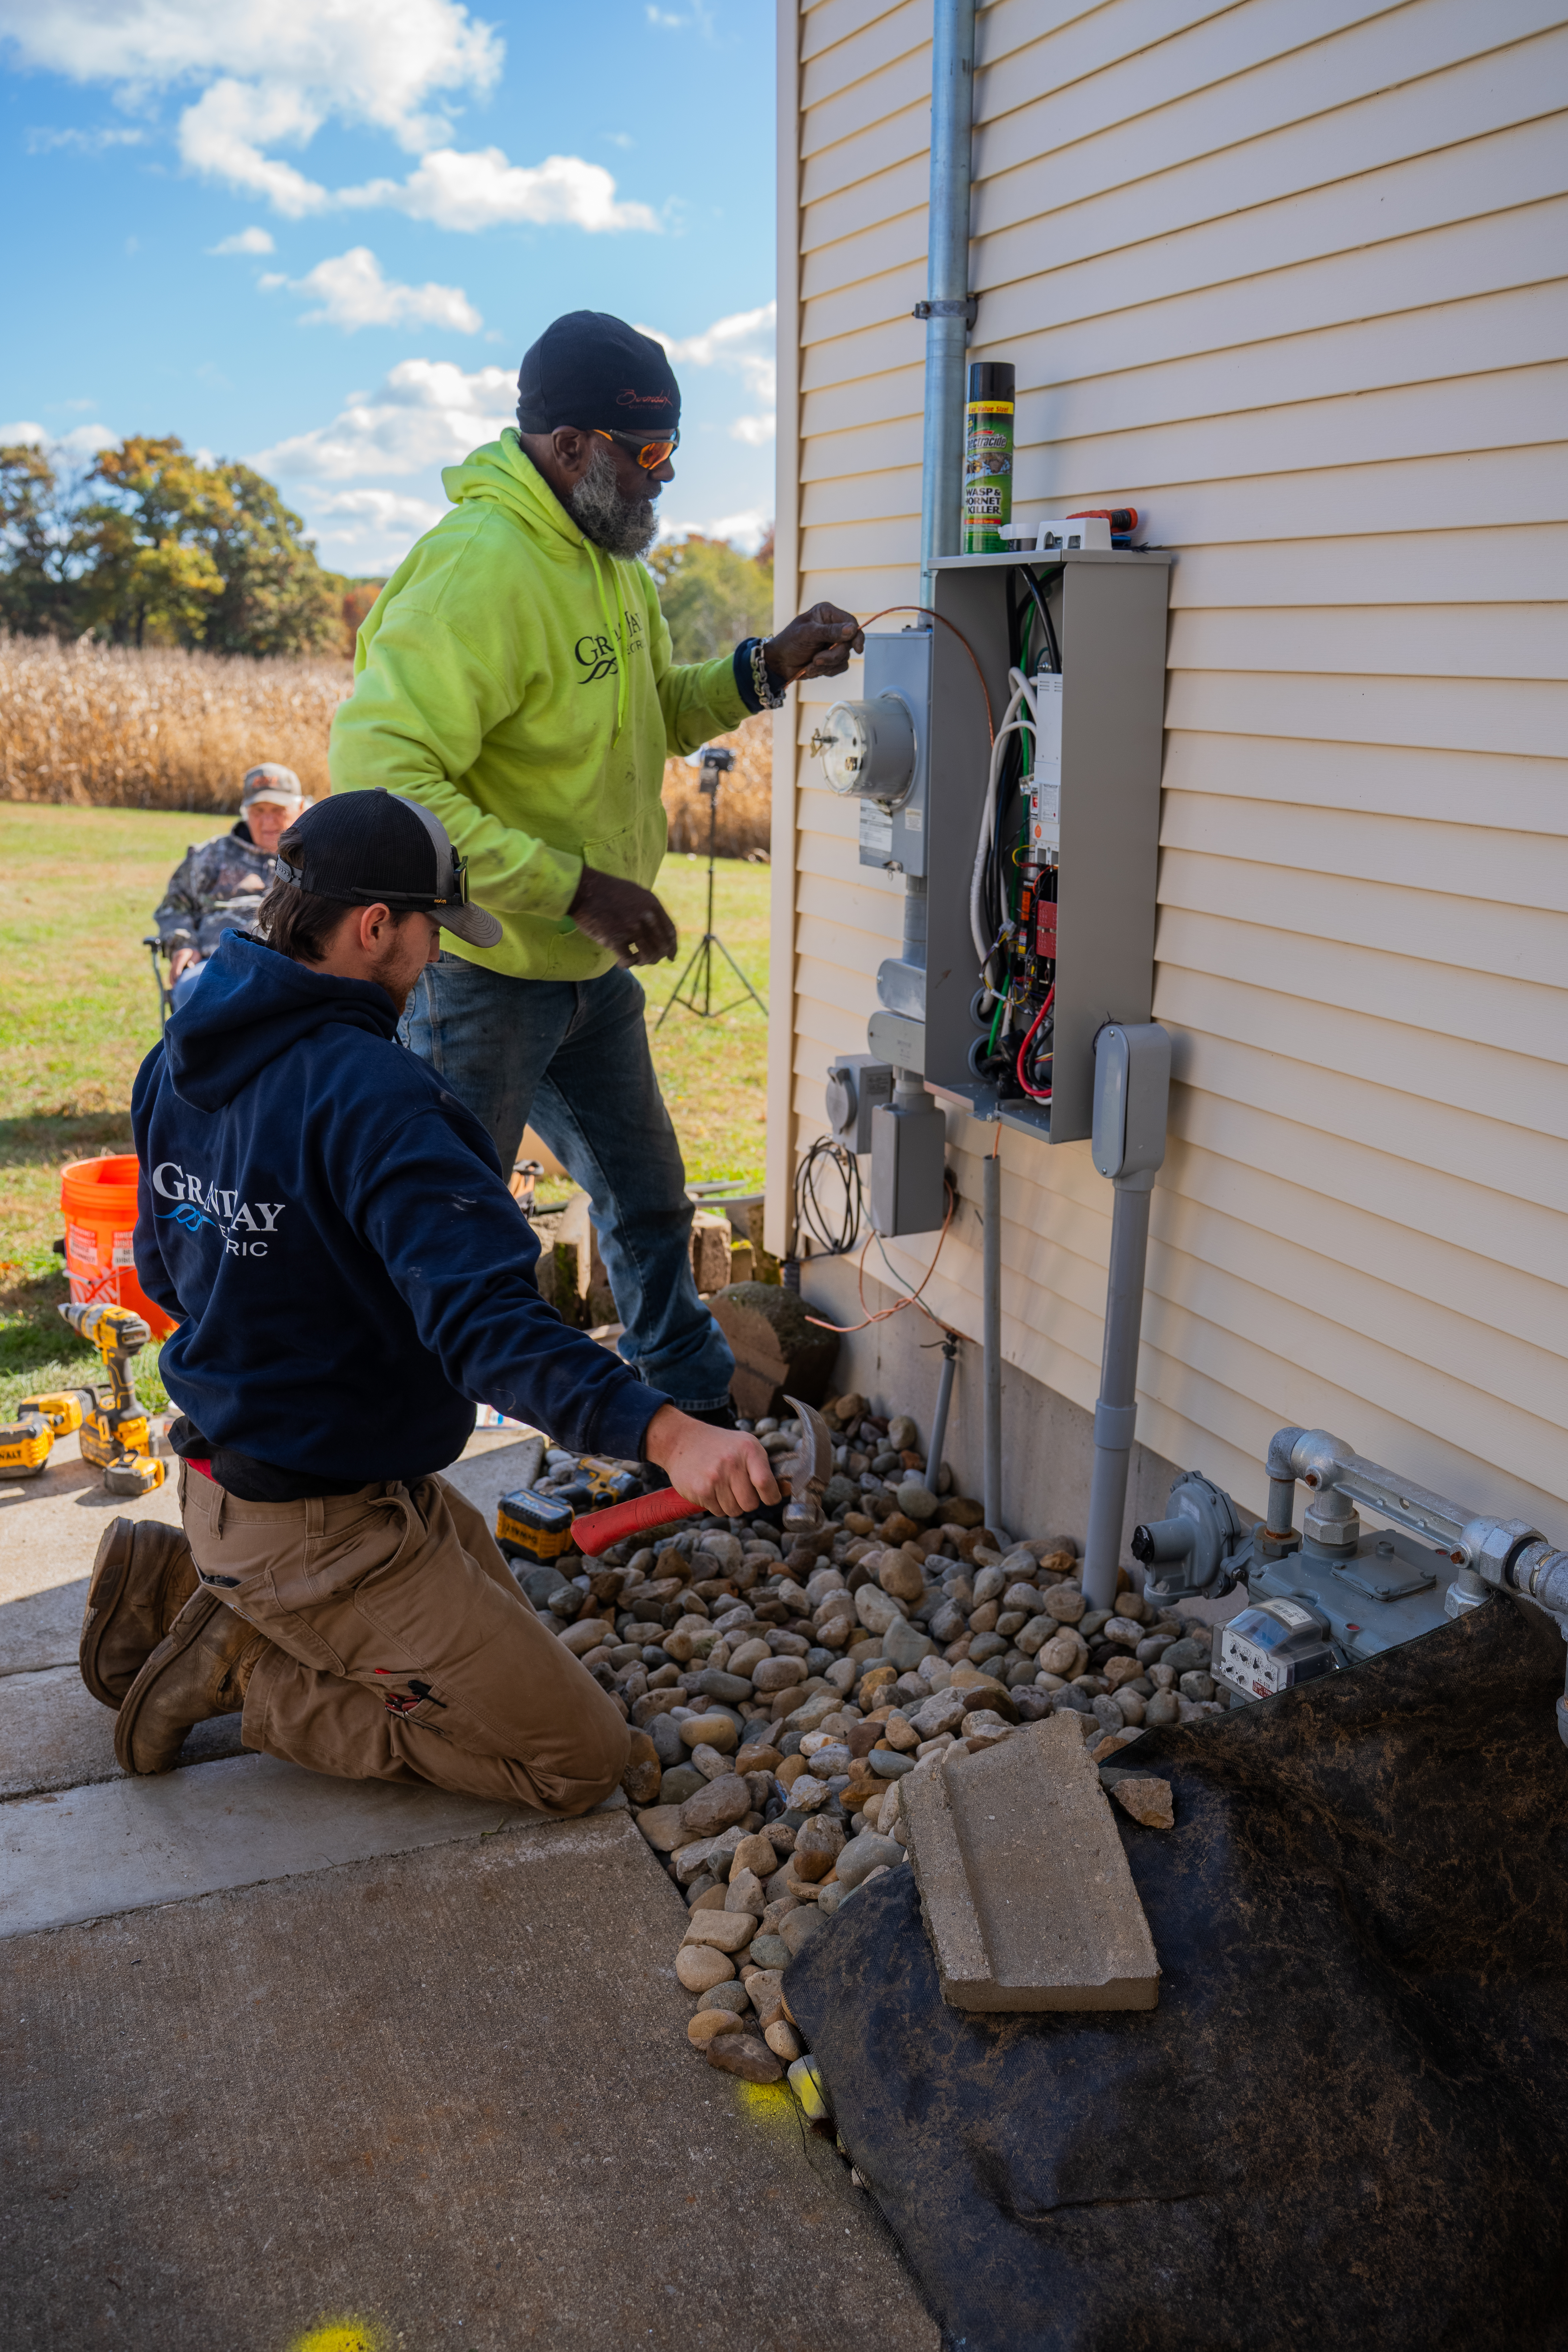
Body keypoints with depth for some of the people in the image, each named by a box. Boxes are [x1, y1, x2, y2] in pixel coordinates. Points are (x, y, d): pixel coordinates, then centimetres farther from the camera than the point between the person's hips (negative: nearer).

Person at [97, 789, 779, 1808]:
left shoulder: (181, 1061, 2)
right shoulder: (368, 1093, -27)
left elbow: (166, 1272, 15)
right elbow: (486, 1317, -38)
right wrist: (666, 1434, -46)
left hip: (225, 1459, 10)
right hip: (318, 1525, -9)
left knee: (493, 1598, 31)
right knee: (580, 1759, -2)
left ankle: (177, 1584, 19)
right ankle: (245, 1670, -2)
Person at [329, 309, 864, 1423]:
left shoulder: (612, 559, 7)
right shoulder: (478, 569, -23)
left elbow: (653, 713, 20)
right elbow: (380, 769, -31)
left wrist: (764, 670, 2)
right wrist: (571, 886, -31)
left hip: (593, 967, 9)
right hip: (482, 973, -9)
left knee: (648, 1205, 22)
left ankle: (701, 1414, 42)